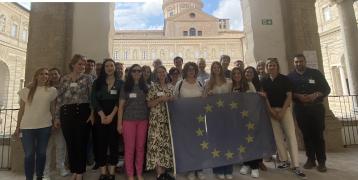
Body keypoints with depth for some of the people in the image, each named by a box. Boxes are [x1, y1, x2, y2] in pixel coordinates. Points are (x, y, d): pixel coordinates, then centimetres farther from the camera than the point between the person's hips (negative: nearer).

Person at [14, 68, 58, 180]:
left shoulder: (52, 90, 3)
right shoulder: (26, 90, 3)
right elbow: (21, 110, 5)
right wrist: (18, 127, 6)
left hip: (45, 126, 1)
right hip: (27, 127, 0)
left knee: (41, 153, 9)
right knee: (29, 154, 0)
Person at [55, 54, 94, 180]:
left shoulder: (87, 78, 2)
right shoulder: (64, 79, 11)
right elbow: (59, 98, 11)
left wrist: (92, 113, -12)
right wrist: (57, 116, 8)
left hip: (82, 112, -3)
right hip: (66, 113, 3)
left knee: (81, 142, 2)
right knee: (70, 143, 10)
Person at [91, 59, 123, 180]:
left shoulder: (120, 83, 5)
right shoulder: (97, 82, 9)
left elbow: (120, 101, -4)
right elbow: (94, 100, -1)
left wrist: (111, 116, -15)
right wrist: (102, 115, -13)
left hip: (115, 117, -1)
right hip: (100, 117, 1)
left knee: (114, 143, 3)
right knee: (101, 144, 4)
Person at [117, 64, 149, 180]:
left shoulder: (145, 87, 8)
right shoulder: (125, 87, 1)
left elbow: (148, 104, 11)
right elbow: (121, 106, -1)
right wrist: (119, 123, -5)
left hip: (143, 121, 2)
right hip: (129, 120, -2)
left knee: (140, 147, 8)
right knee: (129, 148, 3)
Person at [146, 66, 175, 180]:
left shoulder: (171, 87, 11)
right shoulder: (153, 87, -2)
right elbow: (149, 104, -5)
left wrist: (171, 99, -4)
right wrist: (160, 99, -16)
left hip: (168, 119, 5)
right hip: (156, 119, -4)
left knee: (166, 143, 8)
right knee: (157, 143, -5)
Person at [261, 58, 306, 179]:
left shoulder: (285, 79, 1)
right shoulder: (264, 81, 6)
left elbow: (289, 96, -4)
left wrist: (282, 112, -12)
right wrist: (272, 111, -8)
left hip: (285, 109, -2)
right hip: (271, 110, 2)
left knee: (291, 135, -7)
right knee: (277, 136, 3)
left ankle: (296, 166, -3)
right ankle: (284, 161, 14)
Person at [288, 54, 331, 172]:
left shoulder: (315, 73, 4)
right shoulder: (290, 76, 5)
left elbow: (327, 89, 2)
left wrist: (315, 95, -16)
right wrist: (298, 96, -16)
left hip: (316, 107, 0)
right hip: (300, 109, 1)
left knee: (318, 134, 1)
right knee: (306, 135, 6)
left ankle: (321, 161, 10)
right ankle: (310, 160, 16)